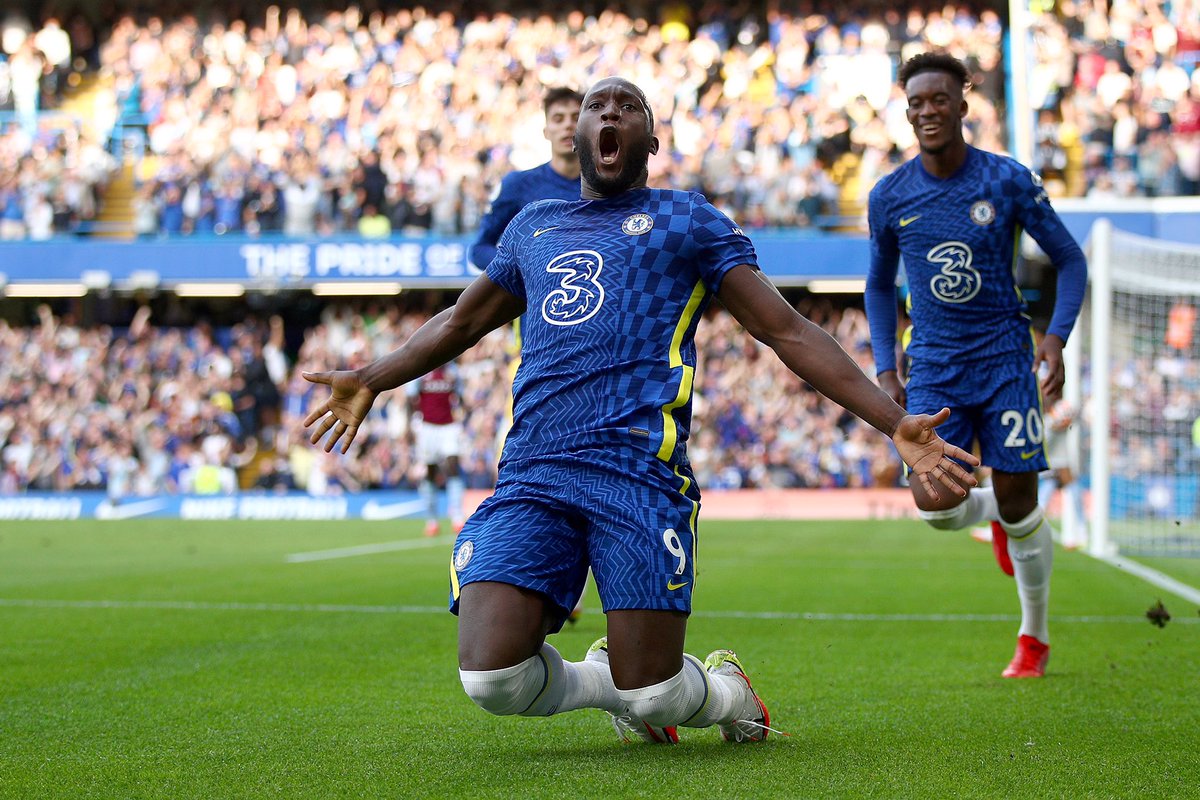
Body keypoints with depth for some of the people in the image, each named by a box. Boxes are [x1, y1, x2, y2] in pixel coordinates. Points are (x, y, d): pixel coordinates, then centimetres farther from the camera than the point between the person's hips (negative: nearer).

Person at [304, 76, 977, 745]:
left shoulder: (688, 221, 14)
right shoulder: (532, 227, 26)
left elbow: (788, 331, 9)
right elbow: (462, 323, 42)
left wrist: (896, 424, 1)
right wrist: (371, 381, 42)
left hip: (638, 471, -3)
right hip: (530, 474, 4)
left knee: (651, 696, -11)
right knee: (492, 678, -15)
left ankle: (726, 689, 26)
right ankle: (605, 679, 18)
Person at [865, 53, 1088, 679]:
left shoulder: (1008, 181, -6)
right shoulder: (890, 197, 0)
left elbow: (1070, 259, 3)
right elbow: (879, 285, 15)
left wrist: (1056, 338, -11)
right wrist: (885, 370, 5)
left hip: (1004, 359, -2)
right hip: (933, 368, 2)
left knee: (1017, 502, 0)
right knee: (934, 504, -13)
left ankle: (1034, 638, 20)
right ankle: (993, 514, 25)